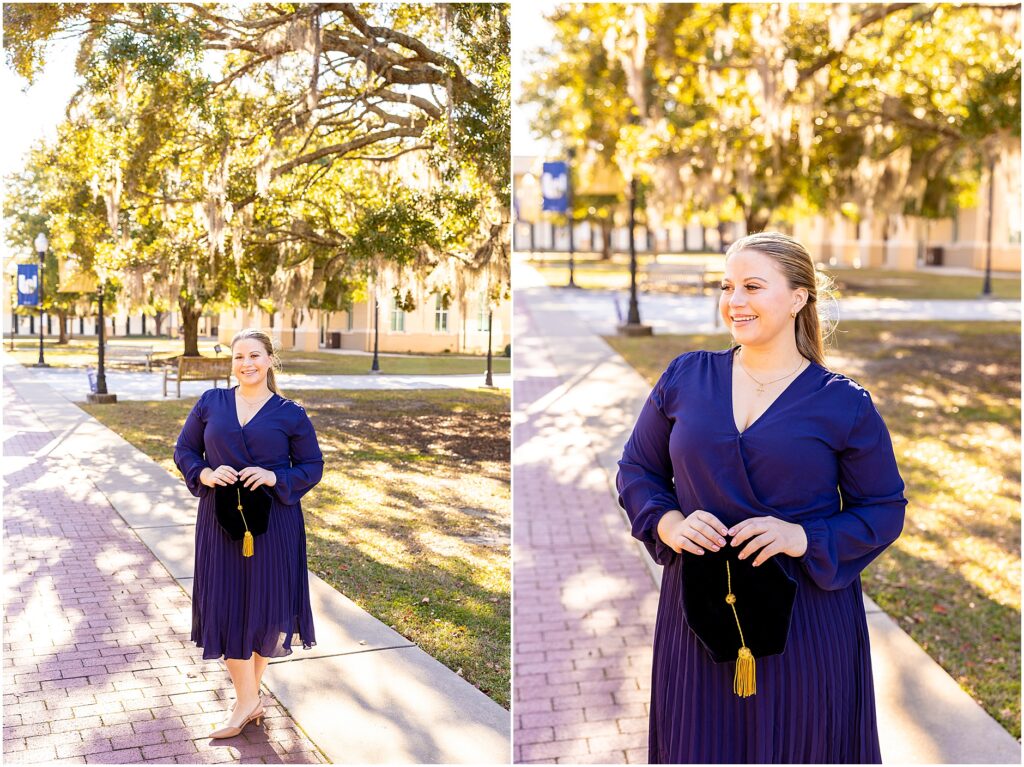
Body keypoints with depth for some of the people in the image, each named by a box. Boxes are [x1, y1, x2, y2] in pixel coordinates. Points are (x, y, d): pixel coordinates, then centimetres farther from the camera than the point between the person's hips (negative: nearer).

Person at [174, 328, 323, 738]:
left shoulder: (290, 414, -1)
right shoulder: (211, 403, 4)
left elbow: (312, 466, 1)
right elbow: (184, 451, 9)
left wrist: (275, 478, -16)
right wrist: (205, 475, -12)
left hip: (273, 522, -1)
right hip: (221, 520, 2)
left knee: (264, 603, 6)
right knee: (227, 604, 2)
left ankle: (248, 695, 26)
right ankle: (248, 701, 16)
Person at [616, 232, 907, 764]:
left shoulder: (844, 404, -3)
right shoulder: (685, 378, 3)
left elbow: (884, 509, 1)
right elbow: (636, 470, 10)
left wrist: (805, 538, -16)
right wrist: (668, 524, -9)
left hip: (808, 617, -1)